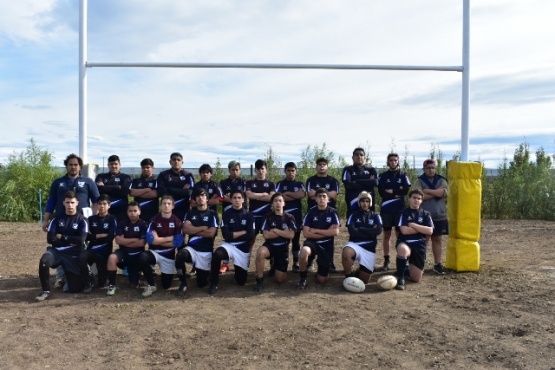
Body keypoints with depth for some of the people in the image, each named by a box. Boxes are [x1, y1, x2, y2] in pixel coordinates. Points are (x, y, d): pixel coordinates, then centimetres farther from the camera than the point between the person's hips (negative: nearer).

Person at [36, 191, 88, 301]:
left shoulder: (81, 220, -1)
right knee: (44, 261, -35)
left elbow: (81, 240, -14)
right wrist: (70, 241, -11)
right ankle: (46, 291, -15)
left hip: (73, 255, -1)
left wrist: (62, 237, -8)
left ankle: (68, 273, 31)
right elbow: (50, 239, -3)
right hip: (57, 251, 1)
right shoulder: (57, 218, 4)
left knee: (76, 288, -4)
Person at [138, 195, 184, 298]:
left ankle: (165, 273, 38)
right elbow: (150, 239, -17)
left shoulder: (177, 222, -6)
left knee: (166, 285, 2)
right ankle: (151, 285, -13)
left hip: (169, 255, 0)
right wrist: (170, 238, -13)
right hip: (154, 252, 0)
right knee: (142, 258, -35)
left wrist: (158, 240, -12)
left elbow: (178, 243, -13)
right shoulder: (154, 220, -6)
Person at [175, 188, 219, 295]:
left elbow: (211, 233, -11)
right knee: (180, 255, -36)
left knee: (202, 283, 3)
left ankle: (201, 272, 40)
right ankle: (183, 284, -14)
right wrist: (203, 228, -8)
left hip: (206, 251, -1)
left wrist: (193, 230, -6)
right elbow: (185, 229, -8)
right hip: (192, 248, 1)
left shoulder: (212, 214, 2)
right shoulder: (190, 213, 9)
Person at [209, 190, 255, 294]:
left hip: (243, 248, 1)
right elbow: (226, 235, -10)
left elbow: (251, 235, -10)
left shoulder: (248, 215, 1)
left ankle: (238, 269, 37)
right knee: (217, 254, -36)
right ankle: (214, 283, -17)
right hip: (229, 245, -1)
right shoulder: (226, 214, -1)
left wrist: (233, 235, -10)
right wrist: (243, 232, -8)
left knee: (241, 281, 1)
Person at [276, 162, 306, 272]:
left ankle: (296, 263, 13)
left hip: (297, 216, 2)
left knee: (296, 240, 6)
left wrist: (287, 193, -8)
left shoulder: (299, 184, 11)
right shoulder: (280, 184, 6)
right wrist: (295, 196, -8)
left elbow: (302, 194, -9)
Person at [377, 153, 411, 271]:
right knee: (387, 234, 6)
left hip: (400, 209, -1)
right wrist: (397, 193, -10)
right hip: (386, 208, 1)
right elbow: (381, 192, -7)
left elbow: (406, 190, -8)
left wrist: (391, 191, -8)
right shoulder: (383, 175, 6)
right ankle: (386, 260, 12)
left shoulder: (403, 175, 6)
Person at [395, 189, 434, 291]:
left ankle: (408, 270, 39)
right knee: (403, 249, -44)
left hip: (419, 245, 3)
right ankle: (400, 278, -24)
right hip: (405, 243, -3)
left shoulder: (425, 214, 10)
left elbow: (430, 231, -5)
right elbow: (404, 230, -12)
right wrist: (421, 228, -4)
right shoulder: (404, 213, 2)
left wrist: (413, 225, -9)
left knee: (416, 279, 1)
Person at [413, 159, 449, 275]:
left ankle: (437, 264, 18)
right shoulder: (419, 181, -2)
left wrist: (428, 191, -16)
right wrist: (436, 193, -13)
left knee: (437, 239, 10)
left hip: (439, 216, 3)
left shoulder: (442, 180, 6)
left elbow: (444, 192, -14)